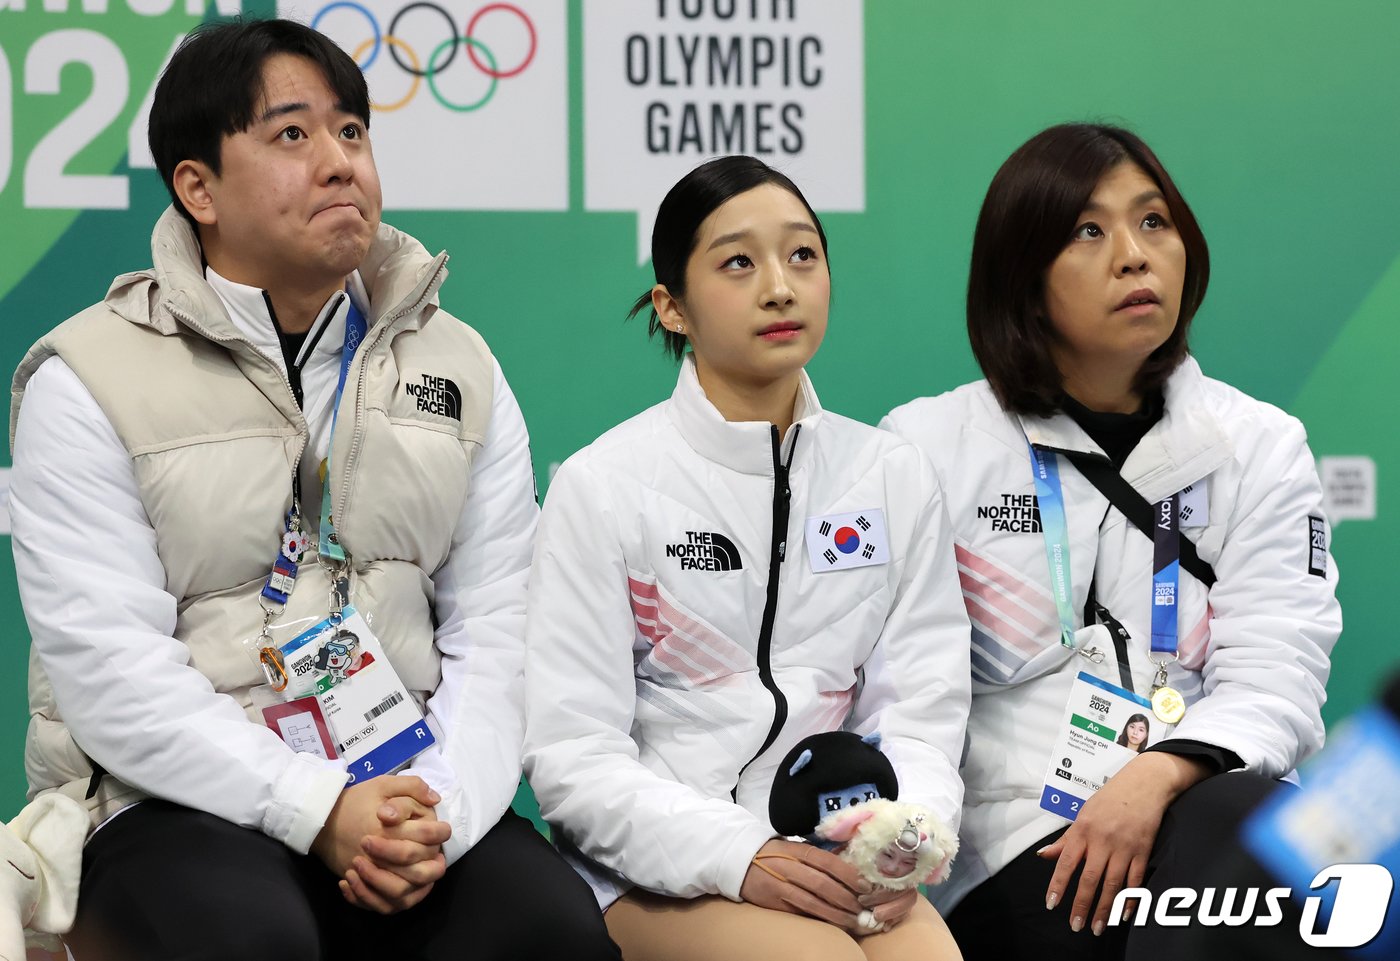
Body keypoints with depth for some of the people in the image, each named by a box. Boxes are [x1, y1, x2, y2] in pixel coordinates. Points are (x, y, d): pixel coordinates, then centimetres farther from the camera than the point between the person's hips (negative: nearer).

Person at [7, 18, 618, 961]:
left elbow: (495, 629, 5)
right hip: (186, 803, -3)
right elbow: (110, 668, -11)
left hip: (407, 790, 3)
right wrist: (317, 809, -20)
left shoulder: (460, 367, 12)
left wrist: (446, 809, -14)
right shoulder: (89, 380, -1)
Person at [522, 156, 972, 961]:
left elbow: (919, 713, 5)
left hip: (840, 859, 3)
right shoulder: (602, 486, -1)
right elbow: (573, 758, -6)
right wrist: (737, 854, -20)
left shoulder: (896, 478, 10)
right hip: (662, 861, -3)